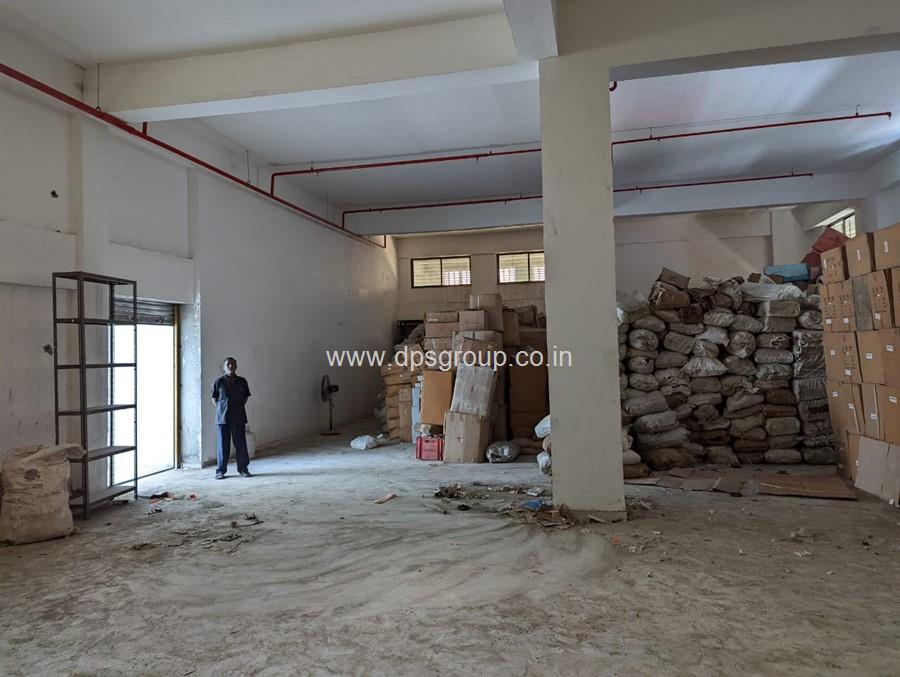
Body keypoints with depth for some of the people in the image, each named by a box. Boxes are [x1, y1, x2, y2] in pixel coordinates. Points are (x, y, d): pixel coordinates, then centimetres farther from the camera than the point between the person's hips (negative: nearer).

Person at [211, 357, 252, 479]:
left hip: (239, 417, 2)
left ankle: (243, 468, 17)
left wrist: (239, 407, 3)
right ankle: (221, 471, 13)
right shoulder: (218, 382, -1)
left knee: (241, 444, 5)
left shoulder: (242, 381, 4)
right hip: (222, 418, -1)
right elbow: (214, 399, 6)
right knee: (223, 445, 3)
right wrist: (221, 409, -1)